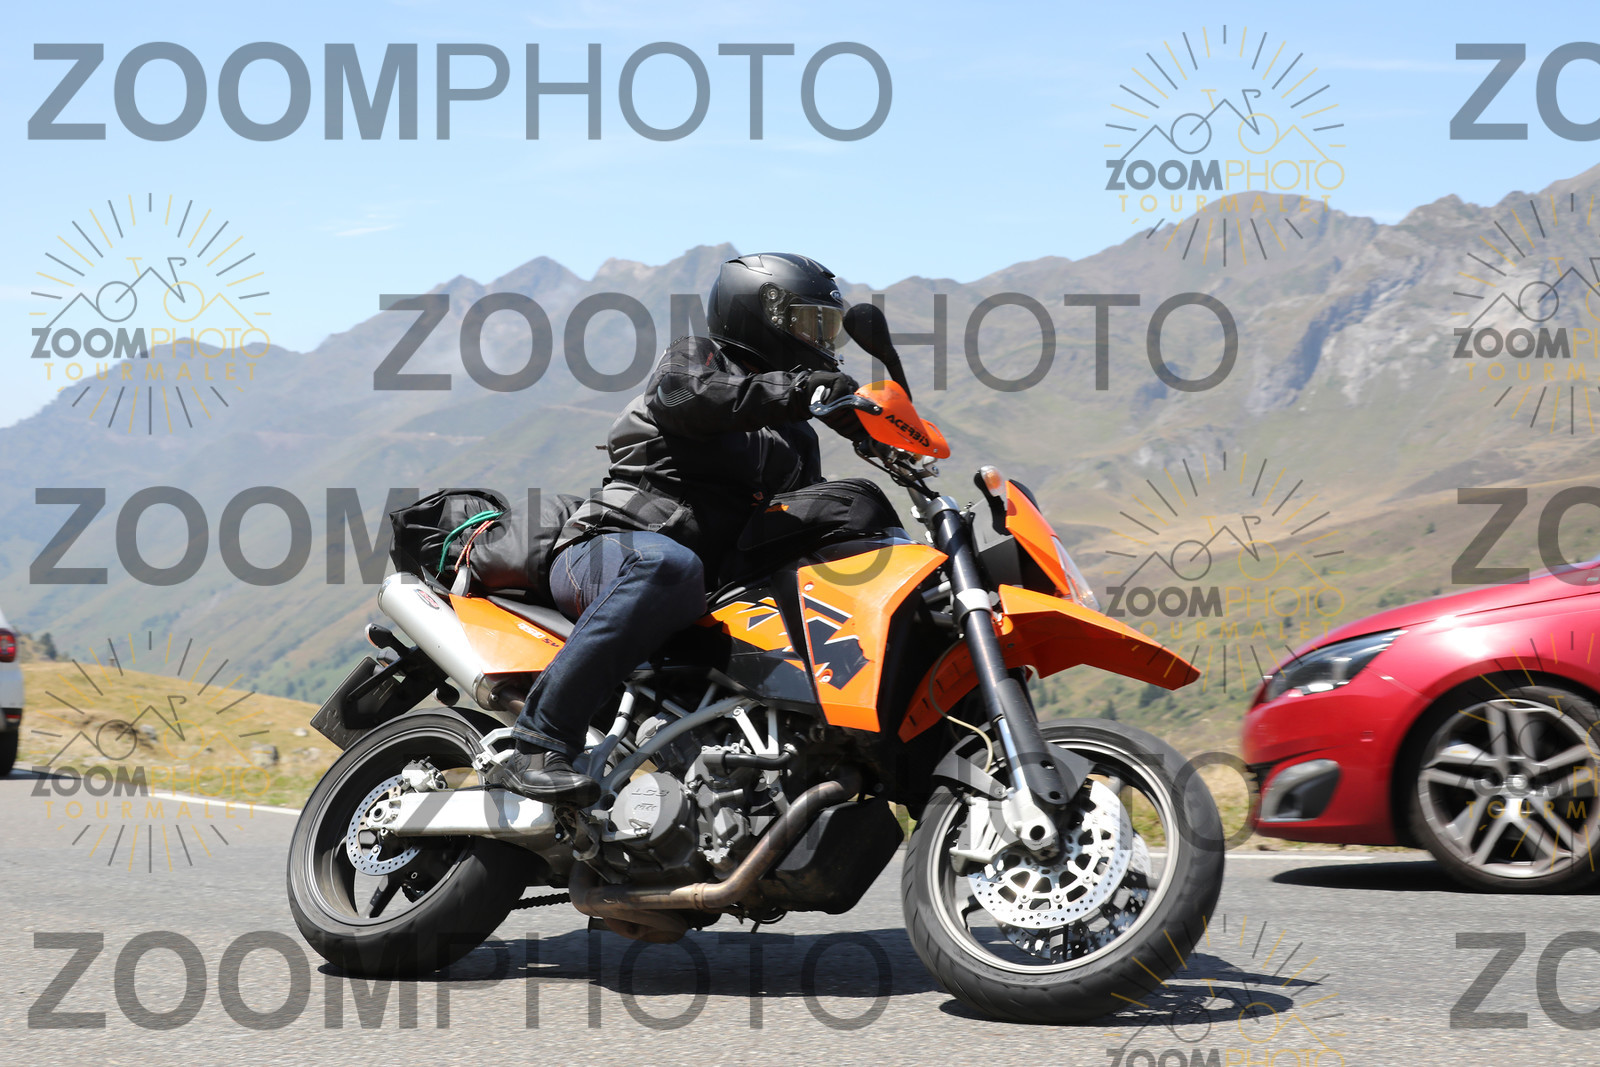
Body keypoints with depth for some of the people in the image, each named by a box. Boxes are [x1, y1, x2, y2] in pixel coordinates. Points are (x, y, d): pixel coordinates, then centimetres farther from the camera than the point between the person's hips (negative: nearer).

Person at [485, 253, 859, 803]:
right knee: (669, 564, -41)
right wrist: (796, 390, -31)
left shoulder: (798, 439, 27)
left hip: (715, 591, 7)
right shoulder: (691, 356, 6)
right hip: (606, 553, -7)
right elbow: (691, 395, -18)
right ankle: (535, 749, -45)